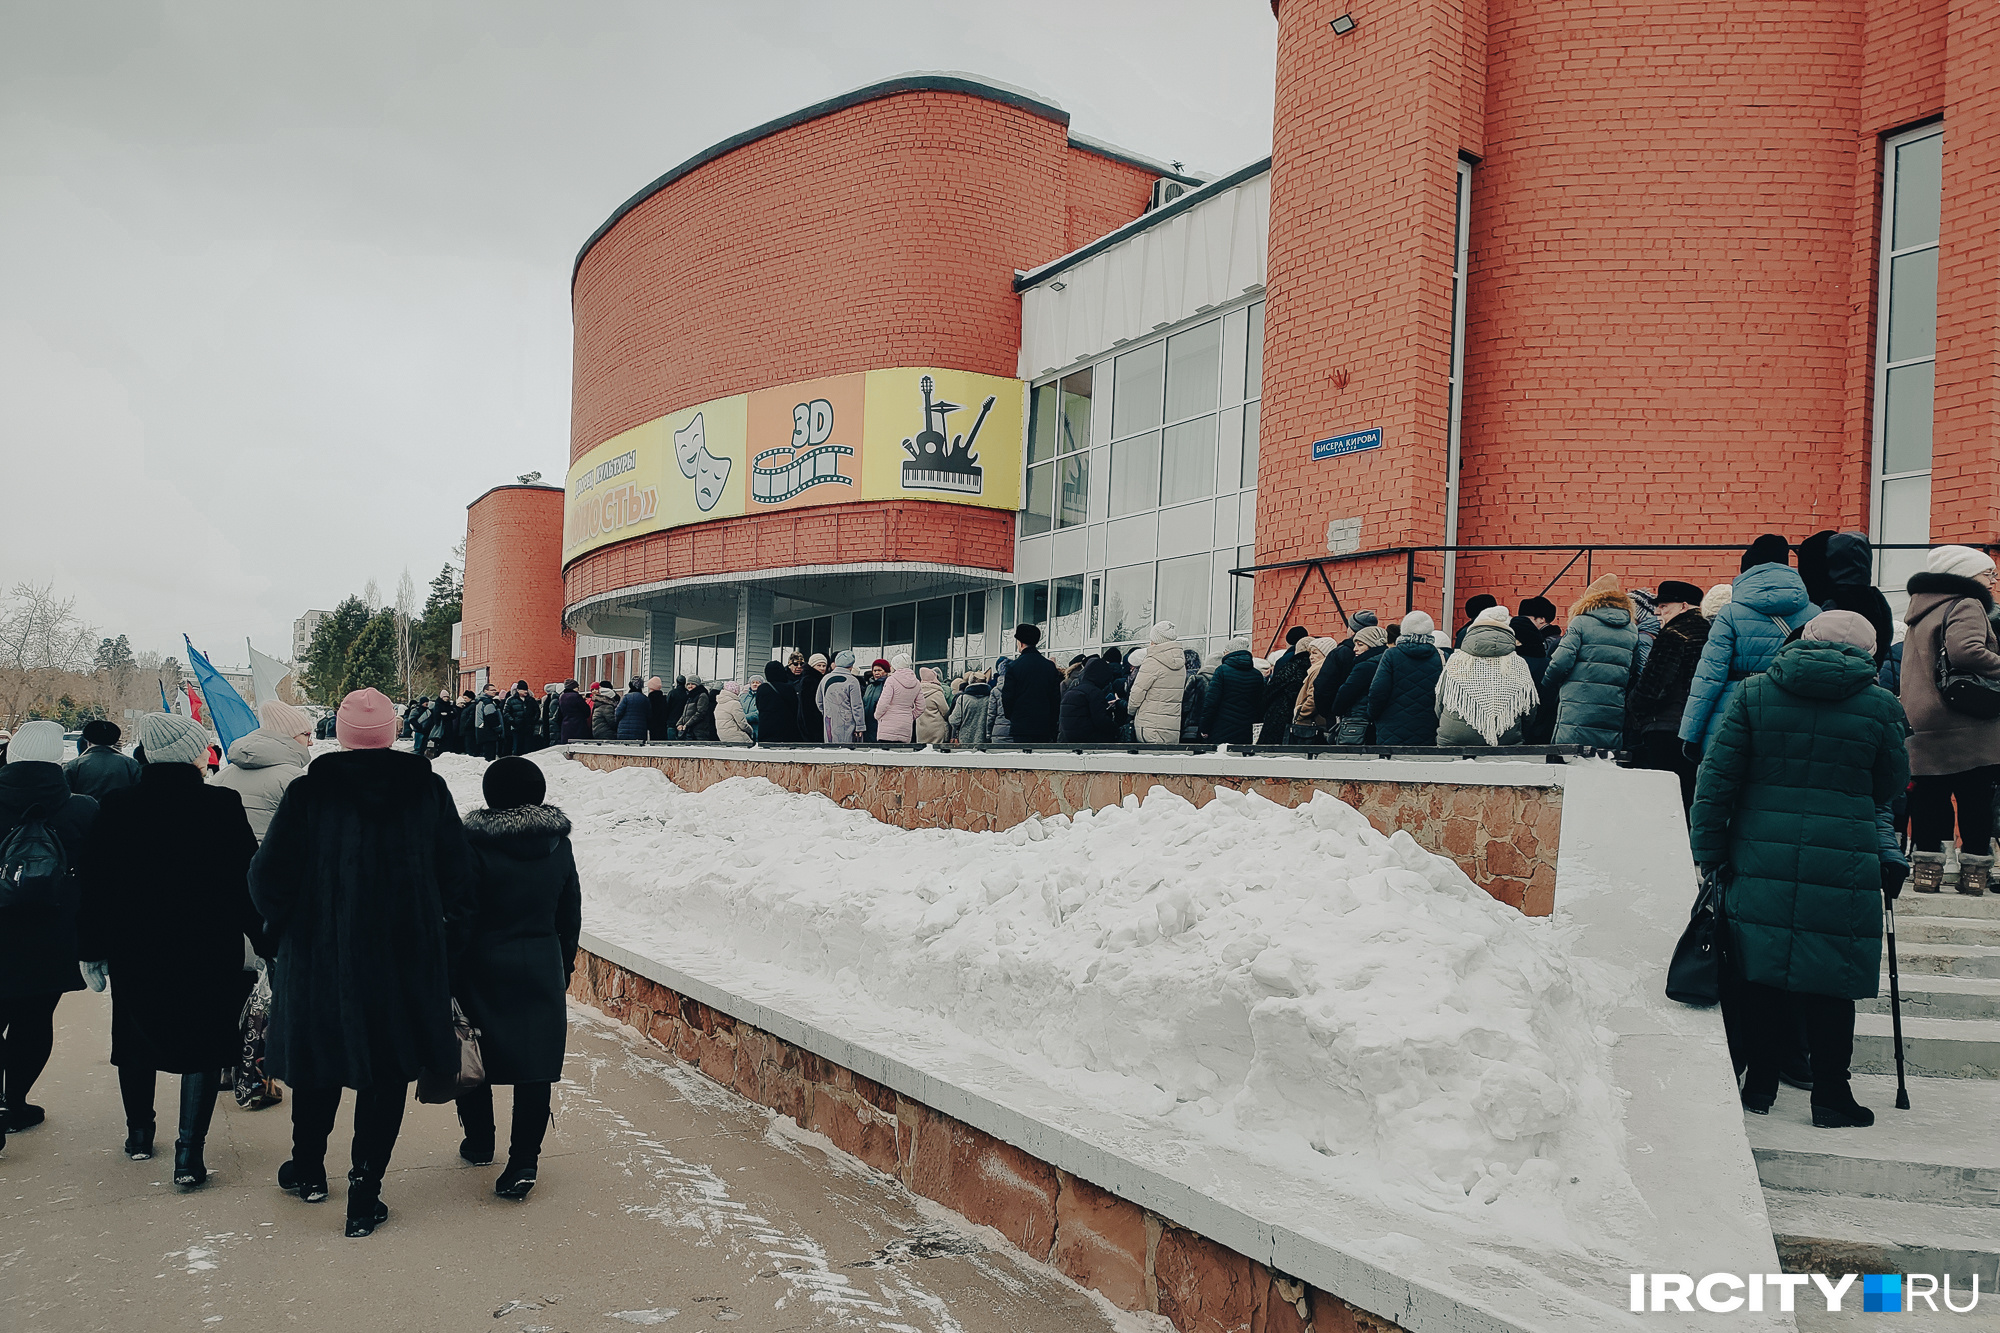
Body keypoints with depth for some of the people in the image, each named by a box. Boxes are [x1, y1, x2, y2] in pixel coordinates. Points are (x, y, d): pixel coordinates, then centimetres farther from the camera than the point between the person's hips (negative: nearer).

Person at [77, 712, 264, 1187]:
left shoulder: (115, 808, -3)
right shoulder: (222, 805, -13)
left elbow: (93, 884, 2)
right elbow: (248, 879, -10)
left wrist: (92, 949, 10)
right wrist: (268, 945, -2)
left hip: (133, 947, 4)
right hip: (210, 948, -3)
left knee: (138, 1040, 21)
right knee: (204, 1043, 4)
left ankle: (139, 1135, 37)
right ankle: (189, 1156, -1)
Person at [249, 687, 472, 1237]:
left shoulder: (310, 791, -9)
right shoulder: (428, 789, -5)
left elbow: (269, 877, -8)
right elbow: (458, 877, -3)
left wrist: (282, 927, 11)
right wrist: (450, 942, 7)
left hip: (321, 955, 0)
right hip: (408, 959, 0)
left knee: (320, 1054, 21)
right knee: (387, 1072, 11)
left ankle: (308, 1171, 39)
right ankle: (365, 1194, 13)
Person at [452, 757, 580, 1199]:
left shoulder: (474, 844, -12)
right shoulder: (559, 844, 1)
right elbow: (571, 914, 9)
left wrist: (448, 978, -4)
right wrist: (564, 965, 20)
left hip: (484, 968, -2)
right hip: (542, 968, 3)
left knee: (471, 1055, 16)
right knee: (535, 1061, 3)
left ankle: (479, 1143, 30)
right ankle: (524, 1159, -1)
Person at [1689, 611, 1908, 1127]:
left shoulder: (1754, 692, 1)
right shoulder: (1880, 705, -1)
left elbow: (1716, 777, -1)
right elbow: (1889, 789, 9)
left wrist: (1710, 850, 6)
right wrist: (1888, 855, 28)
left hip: (1761, 860, 1)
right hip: (1845, 867, -1)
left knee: (1764, 974, 11)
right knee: (1831, 984, 8)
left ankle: (1760, 1084, 20)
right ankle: (1830, 1097, 16)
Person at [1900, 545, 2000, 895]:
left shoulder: (1920, 612, 19)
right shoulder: (1966, 606, -8)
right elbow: (1966, 651, -25)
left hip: (1922, 727, 7)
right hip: (1967, 732, -7)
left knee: (1929, 801, 9)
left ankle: (1926, 868, 9)